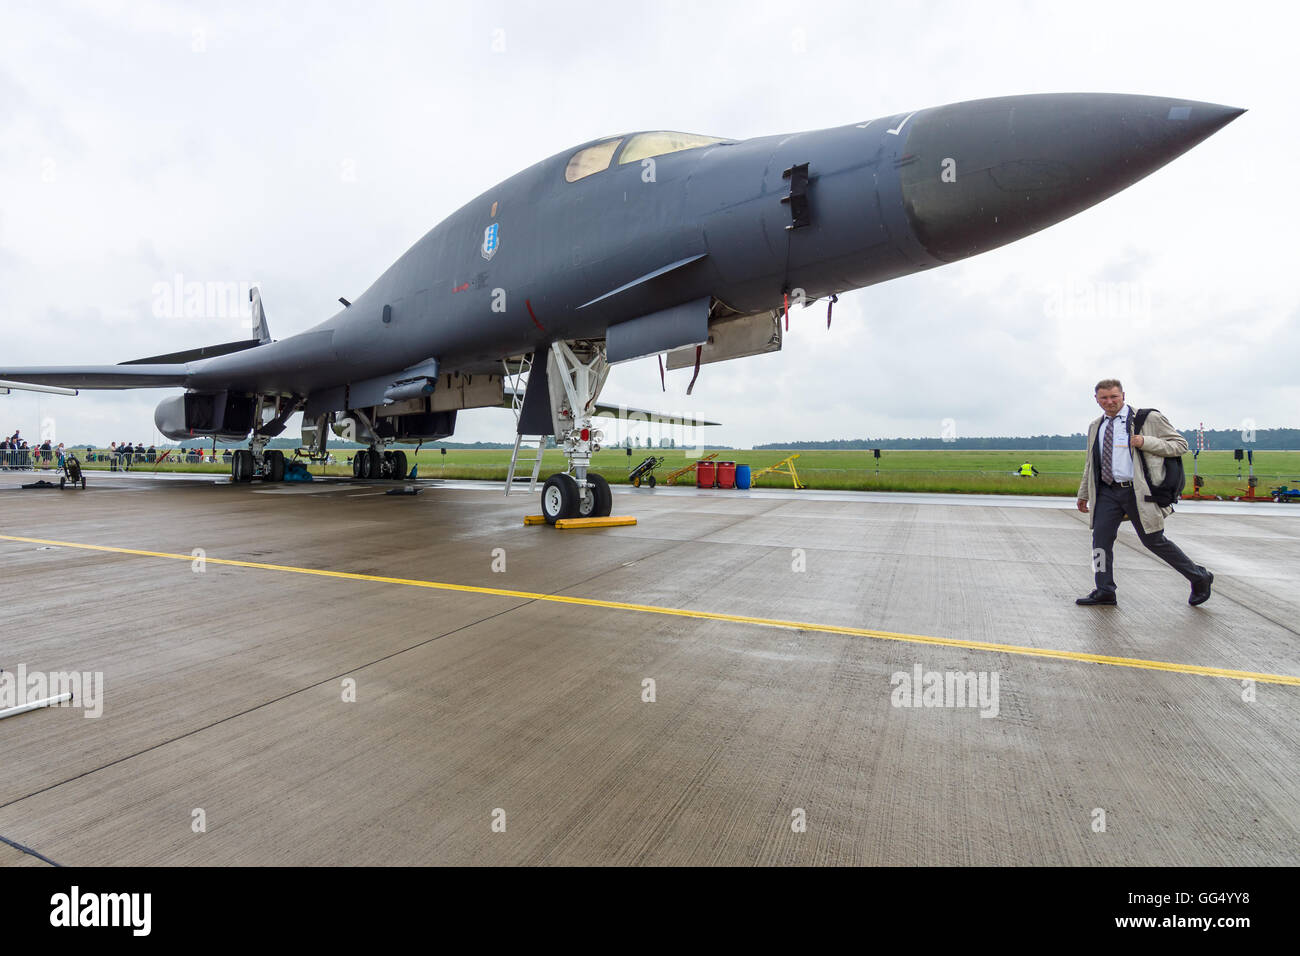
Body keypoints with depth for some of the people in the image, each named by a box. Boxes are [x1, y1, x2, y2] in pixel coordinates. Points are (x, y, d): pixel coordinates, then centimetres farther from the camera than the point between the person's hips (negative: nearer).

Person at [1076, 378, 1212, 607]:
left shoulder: (1149, 419, -2)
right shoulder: (1095, 427, 13)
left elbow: (1181, 444, -2)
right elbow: (1091, 464, 21)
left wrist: (1146, 442, -18)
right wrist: (1083, 494, 23)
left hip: (1138, 492, -5)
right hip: (1107, 492, 5)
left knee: (1154, 541, 4)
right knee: (1100, 538, -2)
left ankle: (1199, 578, 27)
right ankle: (1104, 592, 6)